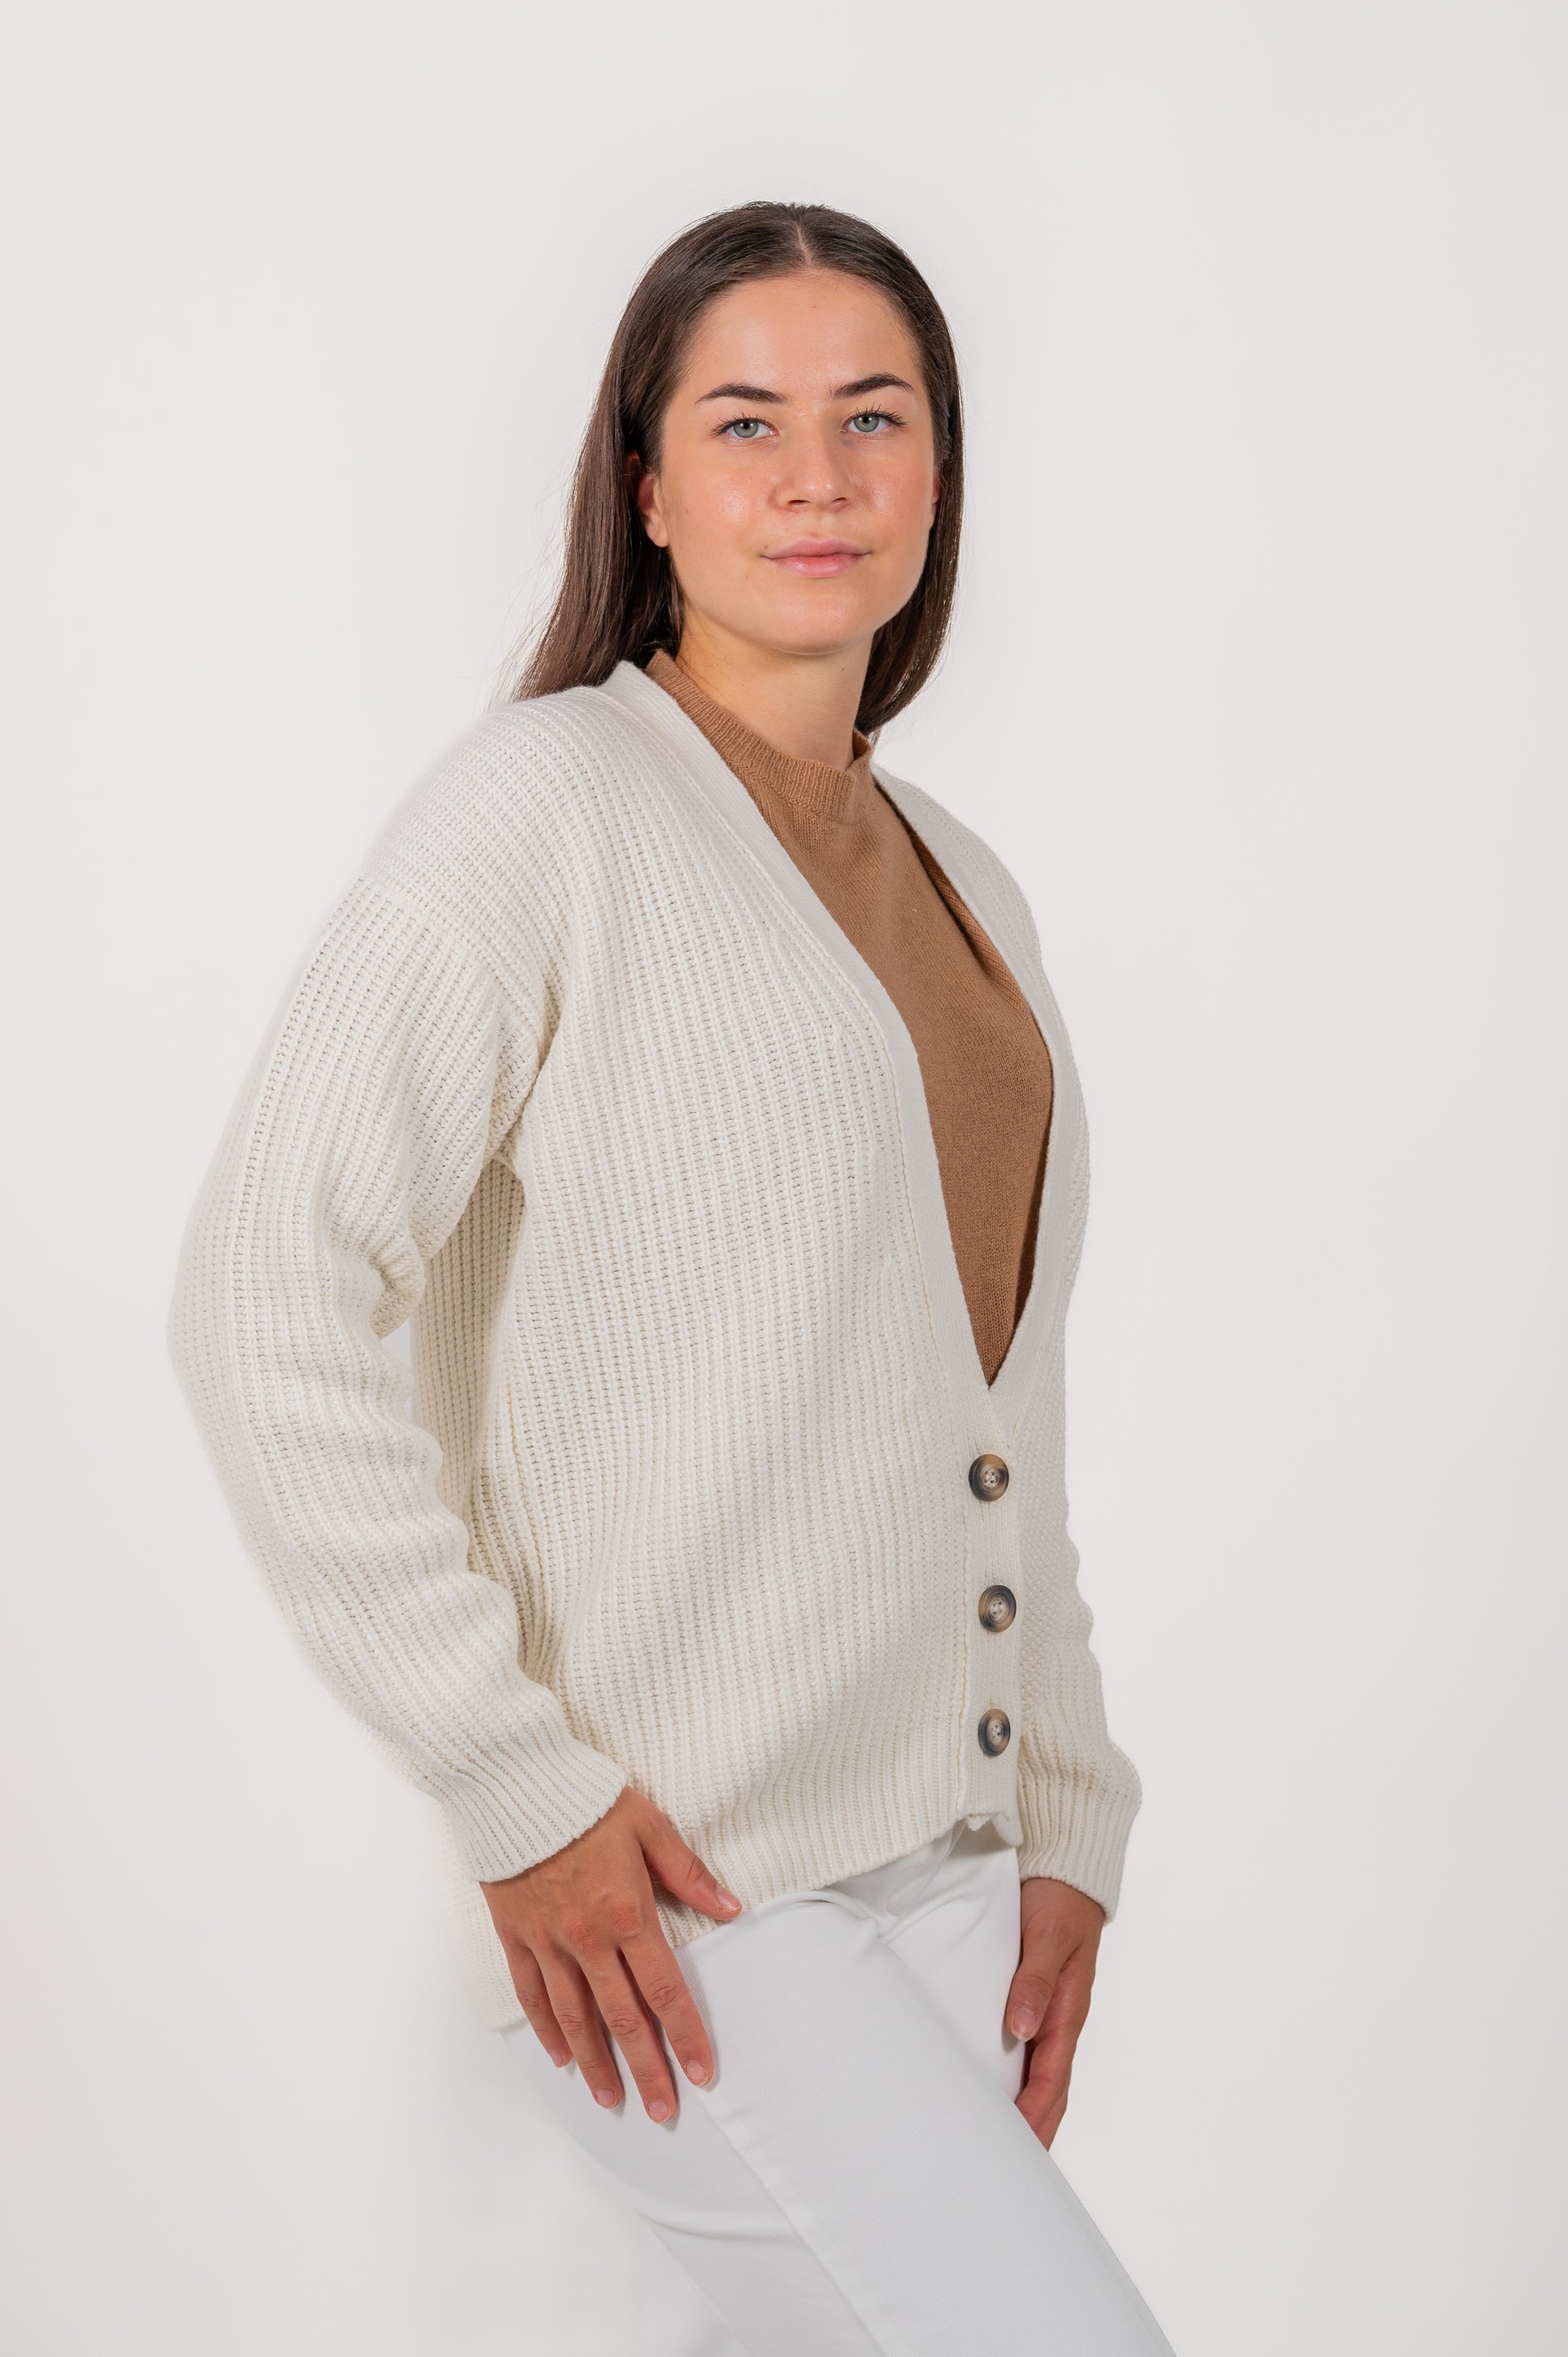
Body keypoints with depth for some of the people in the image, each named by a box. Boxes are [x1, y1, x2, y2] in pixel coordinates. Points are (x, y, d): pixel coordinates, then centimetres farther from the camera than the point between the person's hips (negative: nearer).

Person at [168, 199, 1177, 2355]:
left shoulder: (966, 888, 14)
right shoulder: (549, 808, -9)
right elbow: (264, 1306, -15)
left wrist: (1067, 1818, 13)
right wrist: (514, 1790, -16)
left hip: (946, 1871, 7)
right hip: (670, 1890, -7)